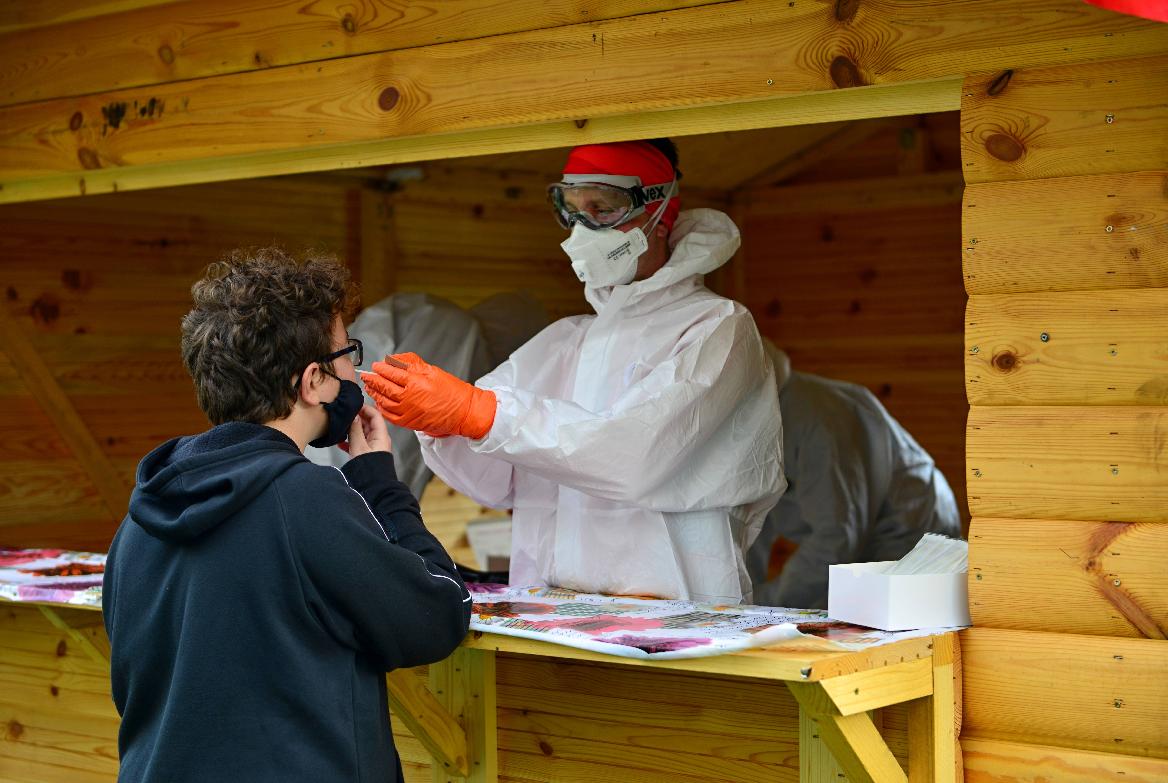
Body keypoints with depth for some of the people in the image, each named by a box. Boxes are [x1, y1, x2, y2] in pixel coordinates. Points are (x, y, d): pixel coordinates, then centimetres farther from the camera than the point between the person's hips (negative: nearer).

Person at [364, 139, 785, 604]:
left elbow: (634, 455, -18)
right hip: (547, 615, 5)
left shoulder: (718, 330, -1)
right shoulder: (562, 342, 17)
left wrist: (475, 410, -22)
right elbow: (494, 479, 9)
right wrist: (440, 423, -12)